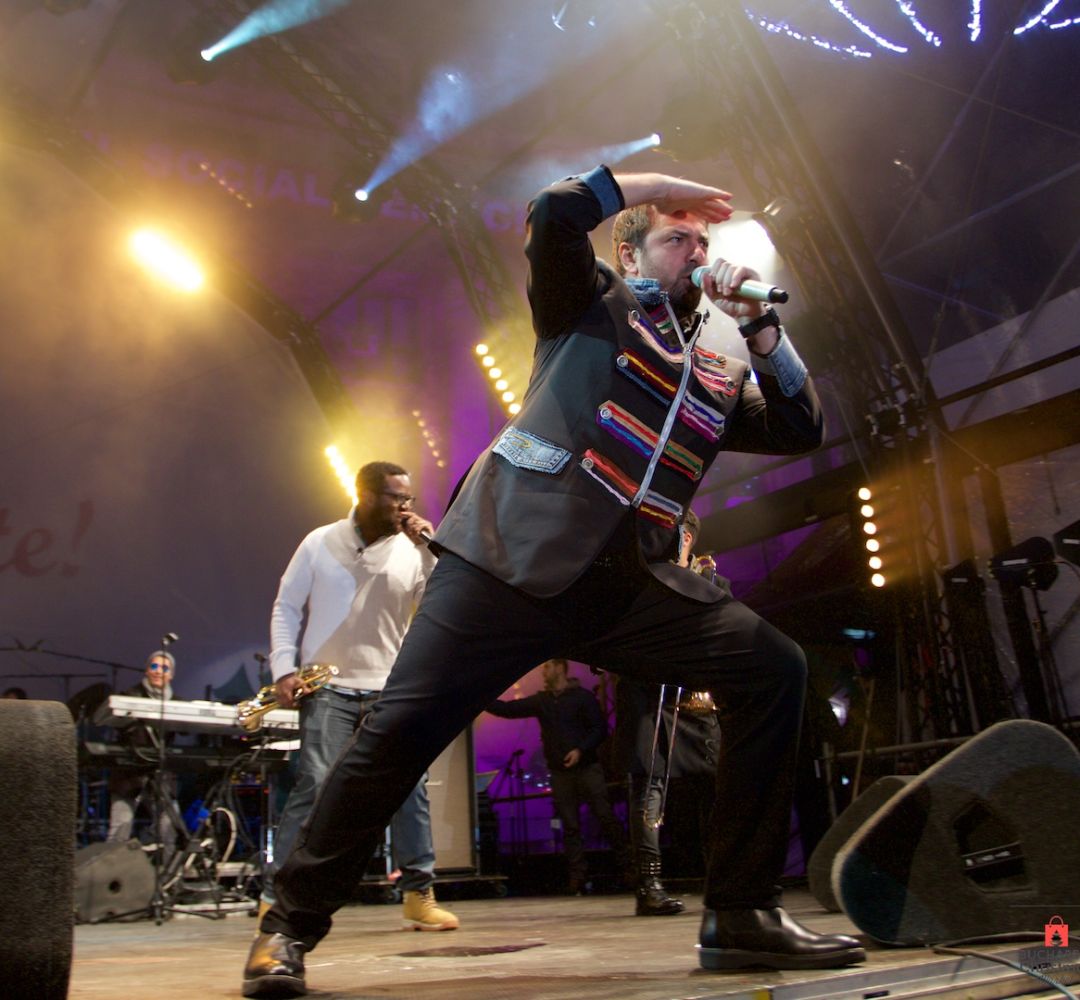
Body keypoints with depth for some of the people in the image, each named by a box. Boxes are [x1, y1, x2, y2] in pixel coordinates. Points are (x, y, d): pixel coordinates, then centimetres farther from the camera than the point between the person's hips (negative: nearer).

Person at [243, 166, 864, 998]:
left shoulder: (718, 376, 25)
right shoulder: (593, 301, 14)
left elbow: (802, 430, 17)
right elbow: (556, 214, -2)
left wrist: (760, 322, 13)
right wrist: (662, 183, 8)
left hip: (632, 584, 5)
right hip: (513, 556, -5)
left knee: (773, 667, -8)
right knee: (407, 724, -14)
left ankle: (742, 914, -1)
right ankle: (292, 924, 7)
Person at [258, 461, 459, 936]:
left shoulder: (411, 550, 5)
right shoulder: (320, 543, 2)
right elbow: (287, 607, 6)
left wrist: (428, 549, -12)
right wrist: (284, 668, -5)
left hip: (389, 690, 3)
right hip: (328, 688, -2)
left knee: (410, 784, -2)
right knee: (315, 785, -10)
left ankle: (418, 894, 9)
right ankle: (276, 896, -1)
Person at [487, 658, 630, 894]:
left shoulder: (583, 697, -1)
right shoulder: (540, 701, 11)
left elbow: (600, 728, -4)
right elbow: (508, 709, 8)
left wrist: (581, 750, -17)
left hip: (587, 768, -4)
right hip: (559, 773, 4)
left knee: (606, 817, -7)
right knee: (570, 826, 3)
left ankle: (626, 865, 3)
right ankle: (577, 877, 5)